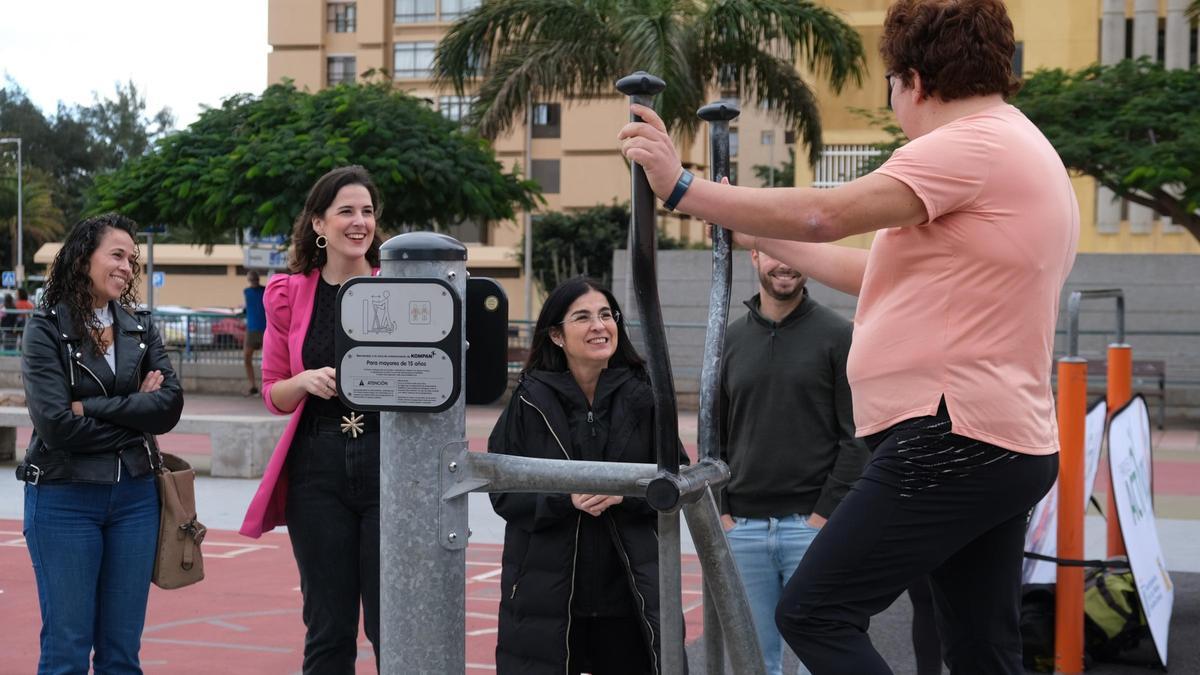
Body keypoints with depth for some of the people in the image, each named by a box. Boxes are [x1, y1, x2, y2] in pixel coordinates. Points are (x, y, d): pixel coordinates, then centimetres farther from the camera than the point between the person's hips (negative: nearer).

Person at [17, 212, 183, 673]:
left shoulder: (141, 328, 9)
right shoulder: (46, 329, -4)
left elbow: (170, 406, -5)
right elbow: (55, 424, -15)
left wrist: (91, 407, -13)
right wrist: (134, 414, -7)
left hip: (135, 497, 4)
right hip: (63, 498, -4)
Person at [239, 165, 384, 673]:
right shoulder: (290, 295, 6)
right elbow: (274, 394, 10)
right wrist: (306, 382, -10)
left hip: (387, 462, -1)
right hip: (318, 467, 2)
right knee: (328, 629, 7)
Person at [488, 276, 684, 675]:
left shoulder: (641, 398, 1)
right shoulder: (531, 401, -2)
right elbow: (504, 493, -2)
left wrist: (625, 494, -14)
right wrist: (565, 498, -18)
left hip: (629, 594, 1)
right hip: (546, 596, -1)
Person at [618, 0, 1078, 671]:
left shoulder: (974, 145, -11)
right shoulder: (1023, 153, 22)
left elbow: (825, 215, -20)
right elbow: (876, 271, 25)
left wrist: (683, 188, -14)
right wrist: (762, 234, 29)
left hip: (952, 440, -11)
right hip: (1013, 446, 11)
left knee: (814, 614, -9)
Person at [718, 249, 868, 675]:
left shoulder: (839, 336, 0)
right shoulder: (731, 340, 12)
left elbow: (857, 436, -4)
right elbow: (713, 436, 15)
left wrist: (825, 513, -10)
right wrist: (721, 512, 4)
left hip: (812, 524, -4)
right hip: (743, 527, 4)